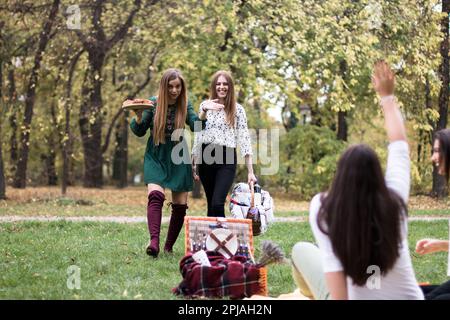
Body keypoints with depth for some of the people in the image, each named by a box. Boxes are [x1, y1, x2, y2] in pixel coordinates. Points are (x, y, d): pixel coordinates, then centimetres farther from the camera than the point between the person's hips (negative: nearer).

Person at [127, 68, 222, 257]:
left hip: (178, 159, 3)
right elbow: (139, 132, 0)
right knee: (155, 195, -24)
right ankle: (154, 242, -36)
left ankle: (169, 247, 16)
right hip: (155, 157, -3)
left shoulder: (185, 106, 0)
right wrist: (138, 117, -20)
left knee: (180, 205, 2)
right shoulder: (153, 104, -5)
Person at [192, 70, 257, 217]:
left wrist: (250, 171, -7)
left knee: (218, 203, -16)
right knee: (211, 204, 8)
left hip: (227, 159, -3)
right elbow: (197, 135, 13)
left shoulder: (237, 109, 1)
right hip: (206, 158, 3)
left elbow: (244, 139, -2)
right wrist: (195, 164, 10)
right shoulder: (204, 106, 9)